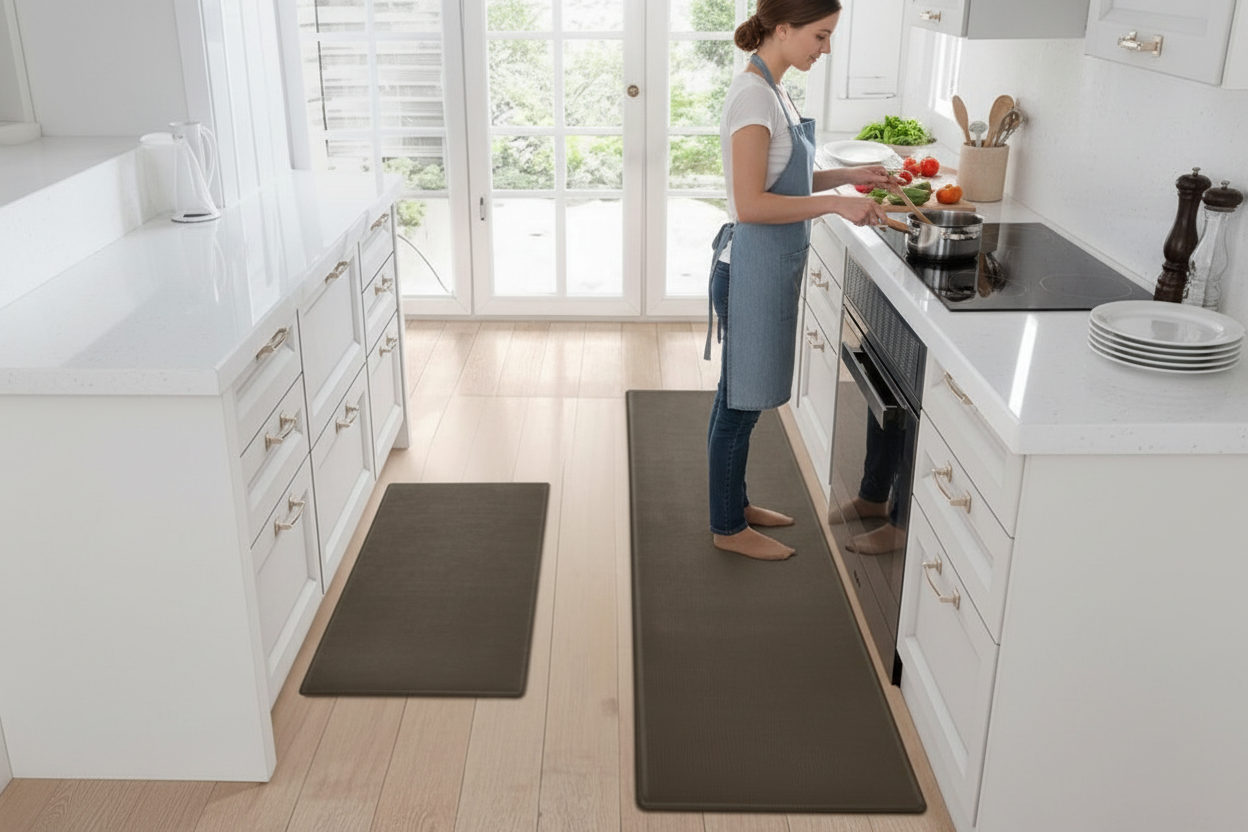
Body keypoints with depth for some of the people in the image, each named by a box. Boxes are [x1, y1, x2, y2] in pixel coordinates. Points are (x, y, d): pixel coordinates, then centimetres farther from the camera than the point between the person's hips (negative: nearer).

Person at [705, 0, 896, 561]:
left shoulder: (771, 91, 11)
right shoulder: (753, 95, -19)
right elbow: (751, 204, -25)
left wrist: (847, 175, 9)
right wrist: (835, 204, -23)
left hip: (771, 267, 10)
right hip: (754, 268, -10)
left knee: (742, 398, 19)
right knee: (740, 402, 3)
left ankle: (735, 503, 34)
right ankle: (727, 528, 18)